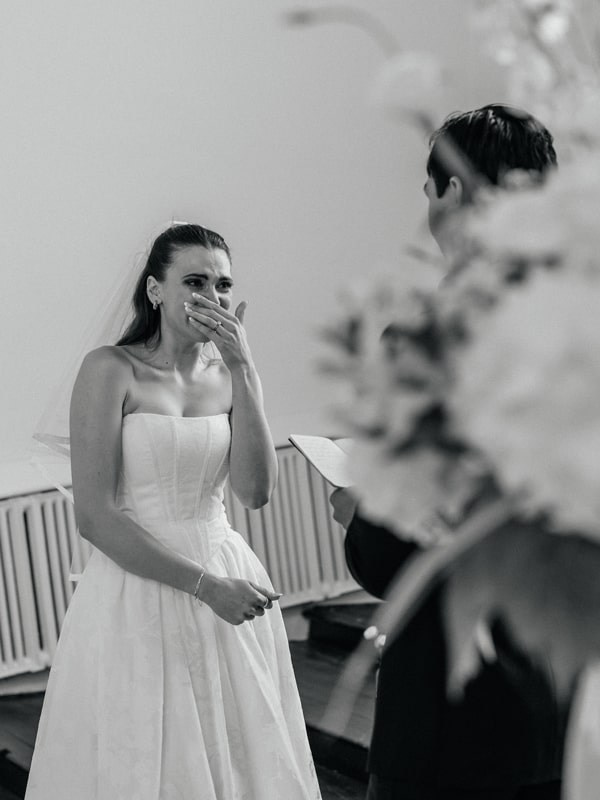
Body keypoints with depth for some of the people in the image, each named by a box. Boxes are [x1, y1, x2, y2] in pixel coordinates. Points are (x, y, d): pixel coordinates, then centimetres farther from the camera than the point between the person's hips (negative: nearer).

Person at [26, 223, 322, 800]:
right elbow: (94, 516, -15)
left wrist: (241, 369, -14)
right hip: (138, 588, -4)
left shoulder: (231, 374, 5)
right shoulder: (111, 370, -9)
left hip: (228, 581, 5)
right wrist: (206, 585, -18)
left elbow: (255, 491, -9)